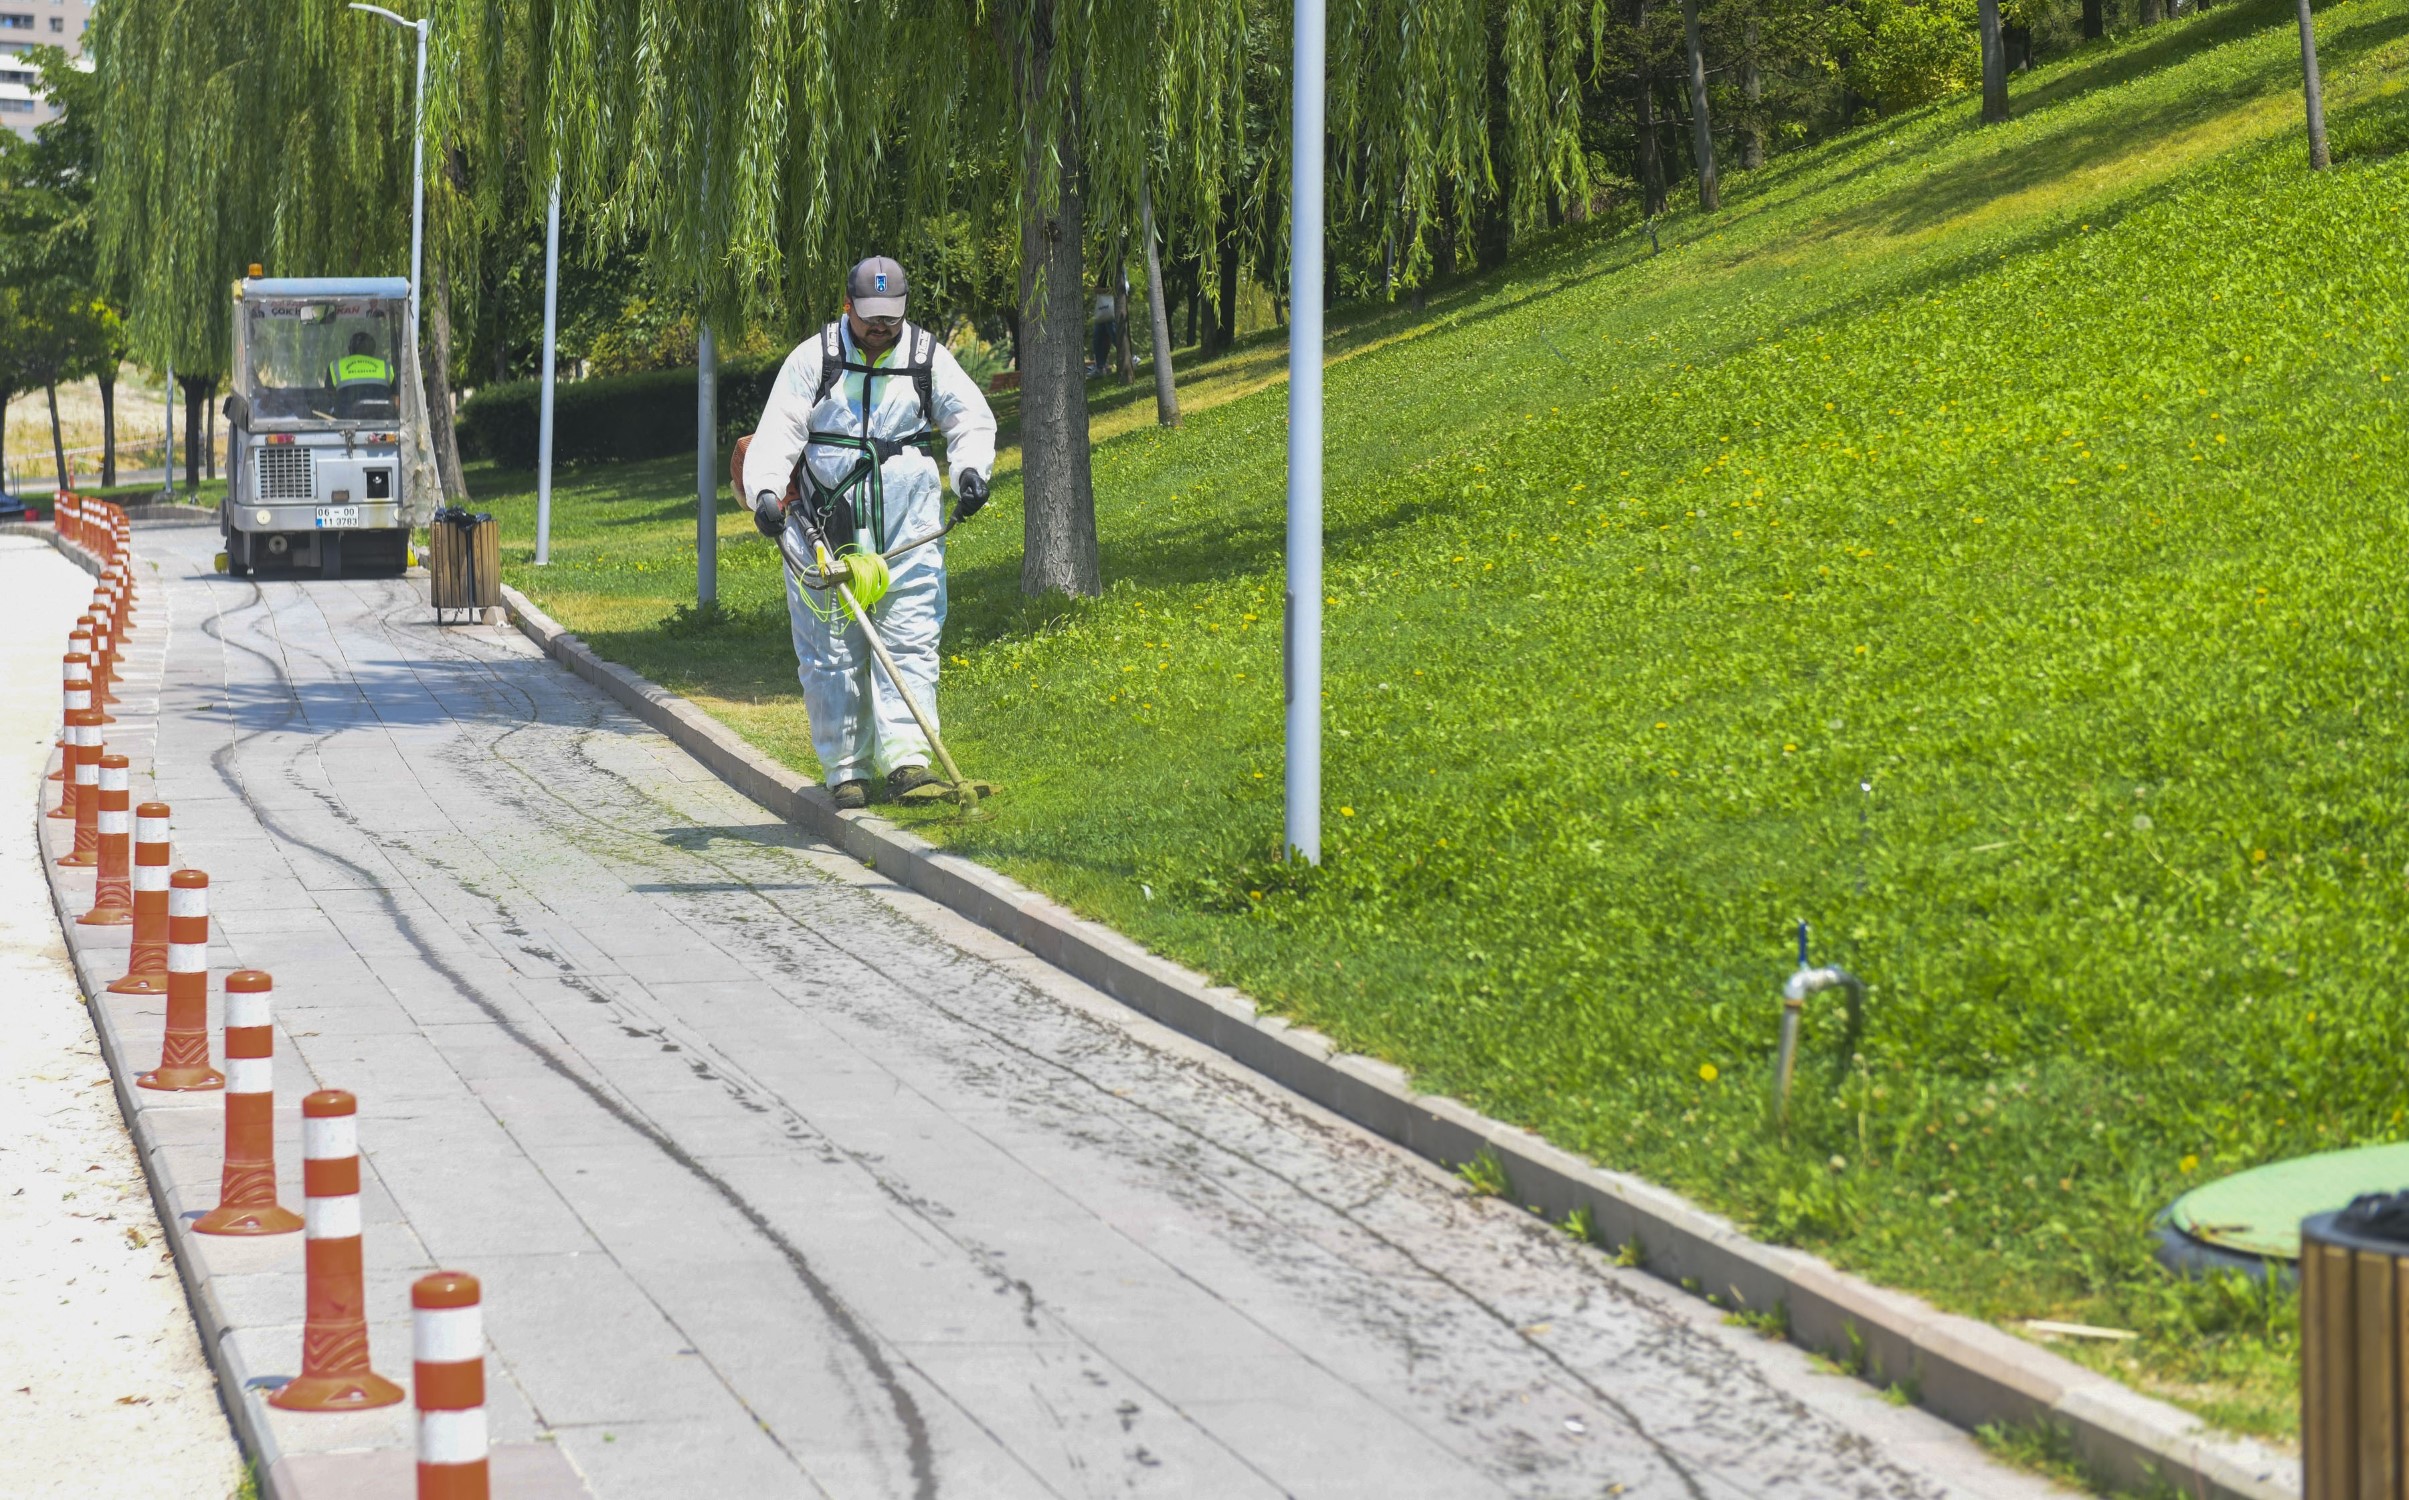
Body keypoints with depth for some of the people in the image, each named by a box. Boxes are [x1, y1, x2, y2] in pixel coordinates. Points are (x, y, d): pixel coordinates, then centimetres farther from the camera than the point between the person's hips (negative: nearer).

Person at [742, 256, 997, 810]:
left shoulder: (927, 357, 7)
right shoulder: (814, 359, 0)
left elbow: (971, 417, 14)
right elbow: (778, 431, -5)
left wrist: (970, 469, -6)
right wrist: (765, 491, -22)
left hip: (907, 527, 1)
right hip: (827, 523, -1)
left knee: (910, 638, -8)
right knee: (831, 647, 0)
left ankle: (905, 758, -12)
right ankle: (845, 768, 8)